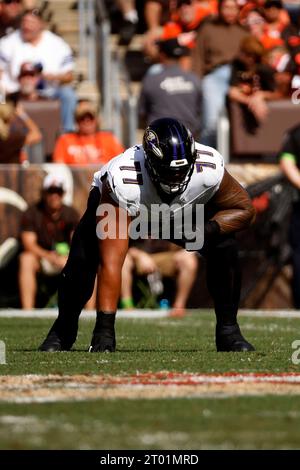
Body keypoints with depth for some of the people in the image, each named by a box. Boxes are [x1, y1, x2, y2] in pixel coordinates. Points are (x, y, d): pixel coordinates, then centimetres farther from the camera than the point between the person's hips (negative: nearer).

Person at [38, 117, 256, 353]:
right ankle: (64, 330, 12)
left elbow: (244, 208, -16)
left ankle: (228, 331, -1)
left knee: (225, 249, -22)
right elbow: (111, 262, -46)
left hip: (185, 210, 2)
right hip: (125, 206, -2)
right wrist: (105, 327, -48)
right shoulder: (122, 180, -45)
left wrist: (210, 229, -38)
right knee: (82, 262, -19)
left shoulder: (209, 170, -37)